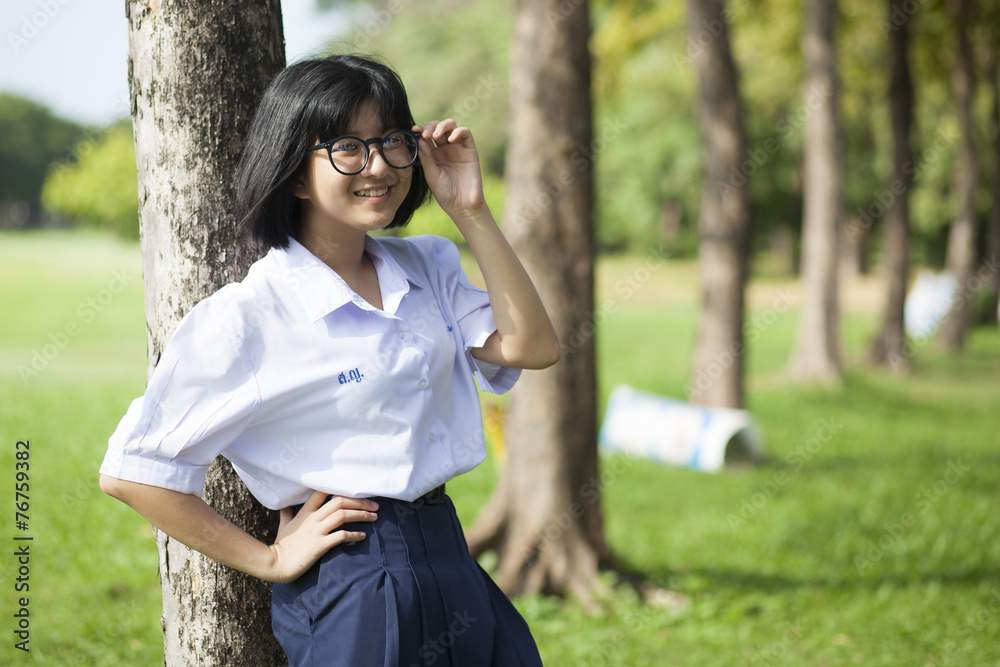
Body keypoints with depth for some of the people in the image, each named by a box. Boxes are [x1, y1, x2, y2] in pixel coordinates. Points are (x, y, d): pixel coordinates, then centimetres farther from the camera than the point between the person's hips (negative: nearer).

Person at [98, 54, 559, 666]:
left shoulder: (425, 270, 8)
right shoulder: (250, 315, -12)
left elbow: (531, 347, -4)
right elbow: (131, 472, -12)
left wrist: (470, 211, -5)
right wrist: (270, 560, -8)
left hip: (454, 566, 6)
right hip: (350, 588, -6)